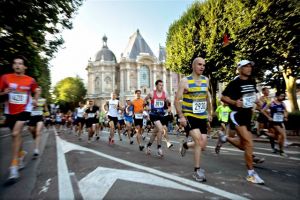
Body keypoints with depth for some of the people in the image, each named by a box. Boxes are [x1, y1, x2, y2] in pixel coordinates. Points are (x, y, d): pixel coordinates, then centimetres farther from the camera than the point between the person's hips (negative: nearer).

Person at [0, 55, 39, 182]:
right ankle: (21, 154, 43)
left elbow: (36, 92, 15)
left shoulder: (30, 80, -2)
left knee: (15, 133, -16)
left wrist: (35, 100, -1)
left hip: (24, 110, -3)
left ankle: (14, 166, -9)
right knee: (16, 135, 16)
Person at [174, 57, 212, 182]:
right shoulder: (185, 81, -9)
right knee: (199, 141, -17)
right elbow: (177, 100, -10)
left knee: (203, 145, 6)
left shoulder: (206, 80, 8)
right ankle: (197, 170, 3)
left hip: (202, 117, 6)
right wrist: (181, 116, -17)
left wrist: (209, 113, 18)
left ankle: (185, 145, 37)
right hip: (189, 116, -5)